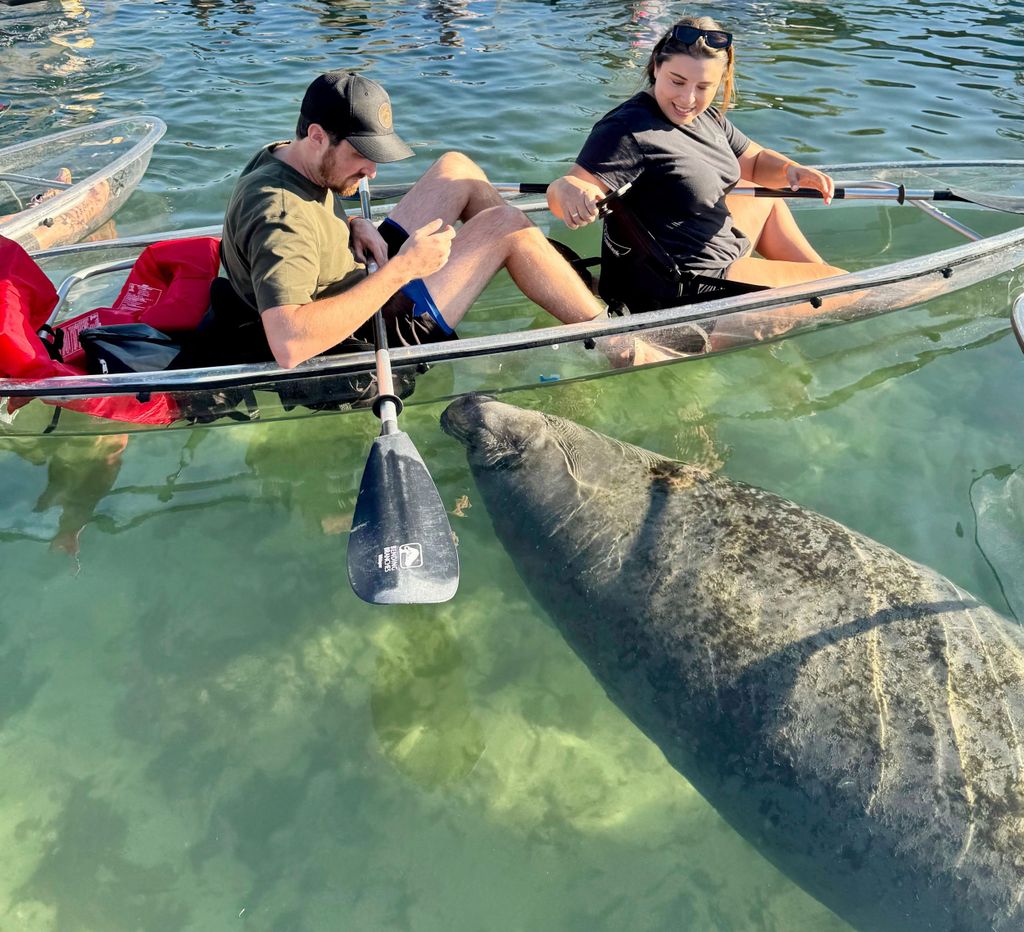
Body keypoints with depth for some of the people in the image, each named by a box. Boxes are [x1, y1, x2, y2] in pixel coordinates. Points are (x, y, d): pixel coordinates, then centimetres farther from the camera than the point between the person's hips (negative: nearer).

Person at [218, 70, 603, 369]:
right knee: (505, 225, -14)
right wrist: (400, 269, -38)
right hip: (364, 338, -10)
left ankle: (553, 262, 20)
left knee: (456, 167, 8)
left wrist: (353, 225, -2)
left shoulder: (279, 155, -1)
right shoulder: (280, 214, -30)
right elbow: (287, 345, -44)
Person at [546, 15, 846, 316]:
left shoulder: (707, 118, 4)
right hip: (678, 291, -10)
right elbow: (574, 189, -32)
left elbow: (755, 161, 16)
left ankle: (817, 269, 41)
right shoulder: (628, 130, -24)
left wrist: (790, 170, -6)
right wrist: (566, 190, -57)